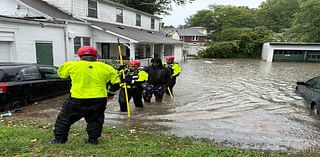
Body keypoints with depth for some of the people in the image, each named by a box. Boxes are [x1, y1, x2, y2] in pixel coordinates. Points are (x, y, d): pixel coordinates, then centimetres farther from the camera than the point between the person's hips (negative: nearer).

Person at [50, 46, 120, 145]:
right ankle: (93, 139, 22)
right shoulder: (106, 68, 2)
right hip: (99, 100, 2)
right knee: (95, 120, 19)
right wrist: (110, 93, 26)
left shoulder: (72, 66, -3)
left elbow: (61, 73, 15)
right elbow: (116, 83, 9)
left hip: (77, 99, -1)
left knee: (65, 118, 17)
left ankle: (59, 139, 25)